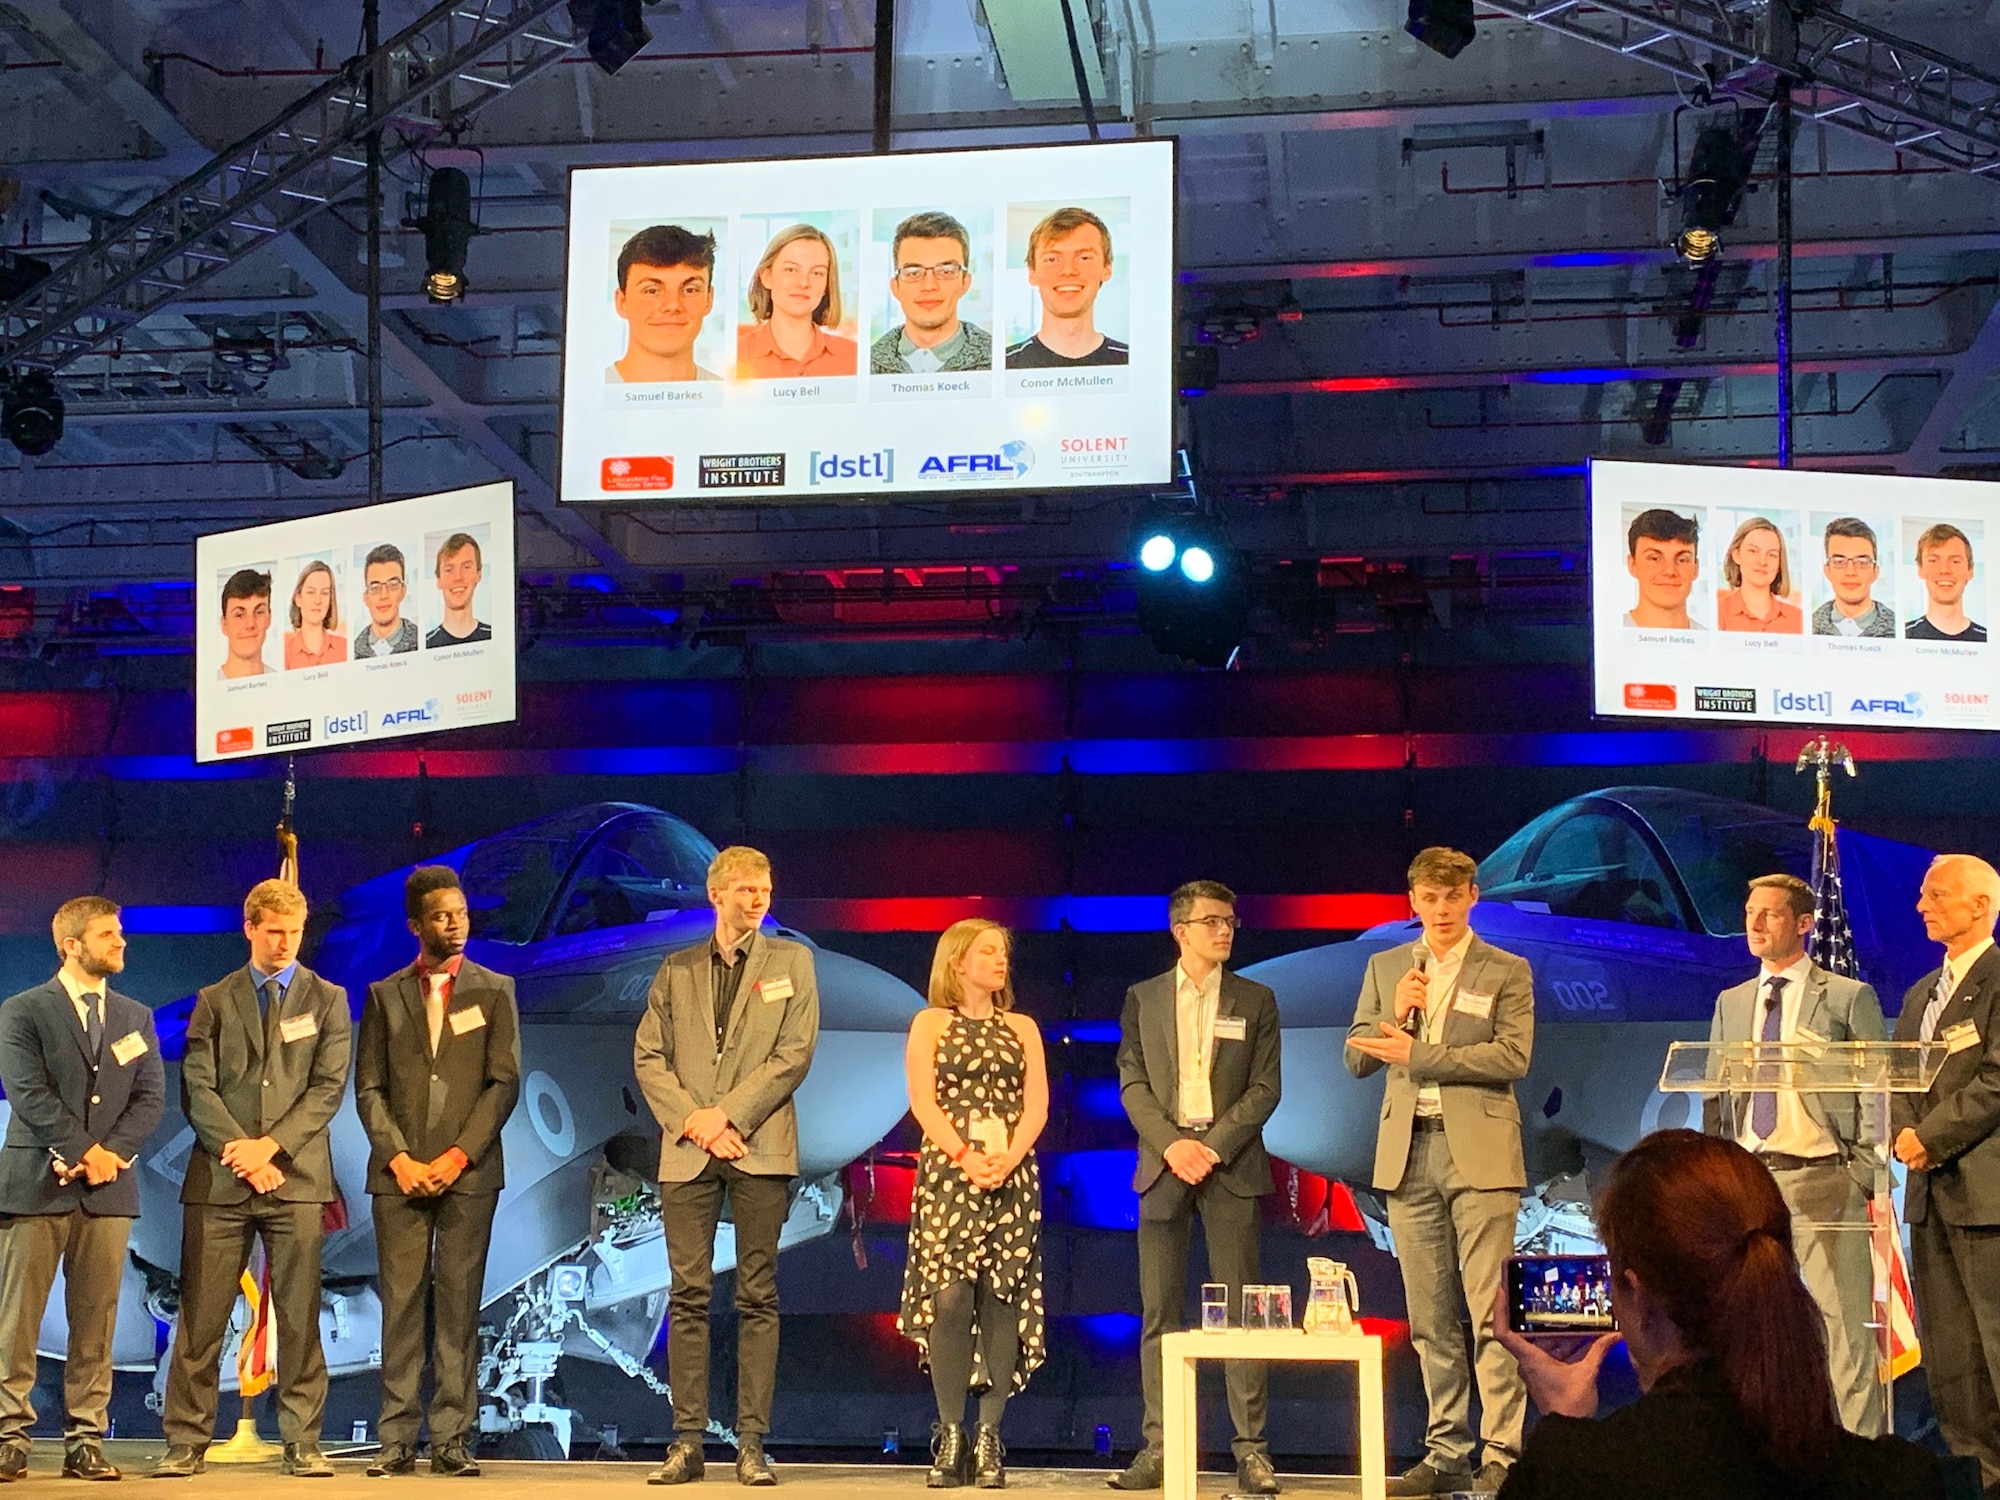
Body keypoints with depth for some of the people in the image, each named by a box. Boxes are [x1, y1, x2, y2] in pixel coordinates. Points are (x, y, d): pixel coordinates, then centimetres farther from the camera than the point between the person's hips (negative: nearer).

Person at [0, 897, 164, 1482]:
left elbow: (150, 1097, 7)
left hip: (108, 1189, 4)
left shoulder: (135, 1017, 16)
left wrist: (111, 1153, -8)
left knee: (96, 1320, 2)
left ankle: (85, 1440, 6)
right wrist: (84, 1150, -13)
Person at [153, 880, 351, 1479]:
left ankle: (302, 1442, 5)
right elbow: (197, 1087, 3)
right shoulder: (214, 1001, 12)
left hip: (296, 1177, 0)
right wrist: (237, 1149, -11)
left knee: (300, 1317, 0)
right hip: (219, 1179, 0)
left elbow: (328, 1087, 2)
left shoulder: (327, 999, 11)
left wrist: (271, 1145, -10)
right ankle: (187, 1442, 4)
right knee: (200, 1317, -1)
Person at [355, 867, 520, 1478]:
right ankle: (398, 1439, 2)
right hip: (398, 1173, 1)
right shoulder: (384, 995, 12)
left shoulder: (494, 990, 9)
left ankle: (453, 1440, 1)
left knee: (459, 1307, -2)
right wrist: (398, 1158, -7)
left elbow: (504, 1083, 2)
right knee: (401, 1306, -1)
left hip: (468, 1171, -1)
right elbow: (368, 1088, 7)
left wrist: (458, 1156, -8)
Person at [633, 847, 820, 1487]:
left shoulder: (790, 961, 8)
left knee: (757, 1298, -1)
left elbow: (795, 1054, -1)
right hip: (687, 1150, 2)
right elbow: (648, 1056, 8)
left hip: (759, 1147, -2)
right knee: (689, 1296, 0)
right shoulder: (677, 970, 14)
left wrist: (729, 1115, -9)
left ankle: (752, 1444, 1)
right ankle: (687, 1442, 3)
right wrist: (692, 1119, -7)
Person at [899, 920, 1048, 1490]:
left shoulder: (1022, 1028, 16)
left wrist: (1008, 1159, -11)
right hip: (948, 1174, -2)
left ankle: (989, 1439, -1)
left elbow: (1037, 1105, 6)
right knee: (949, 1299, -10)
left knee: (1002, 1301, -4)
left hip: (1012, 1177, 2)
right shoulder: (930, 1023, 10)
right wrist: (965, 1157, -14)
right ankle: (950, 1437, -5)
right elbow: (923, 1101, -1)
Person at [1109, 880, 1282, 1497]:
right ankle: (1159, 1447, 5)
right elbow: (1132, 1083, 5)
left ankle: (1251, 1447, -1)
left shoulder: (1255, 1001, 9)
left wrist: (1214, 1146, -11)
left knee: (1240, 1308, -3)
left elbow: (1265, 1089, 2)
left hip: (1231, 1163, -1)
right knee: (1160, 1312, 2)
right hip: (1163, 1163, 1)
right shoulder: (1143, 999, 11)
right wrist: (1171, 1144, -10)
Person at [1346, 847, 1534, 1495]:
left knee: (1489, 1310, -9)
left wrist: (1416, 1056, -10)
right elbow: (1357, 1058, 14)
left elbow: (1513, 1056, -8)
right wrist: (1395, 1014, -5)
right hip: (1409, 1153, 4)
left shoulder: (1507, 972, 4)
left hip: (1479, 1153, -4)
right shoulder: (1385, 969, 16)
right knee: (1430, 1318, 7)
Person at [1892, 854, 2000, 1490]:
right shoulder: (1920, 995, 21)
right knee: (1948, 1358, 8)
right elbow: (1898, 1083, 18)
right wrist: (1904, 1134, -2)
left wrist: (1931, 1138, -13)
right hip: (1931, 1191, 8)